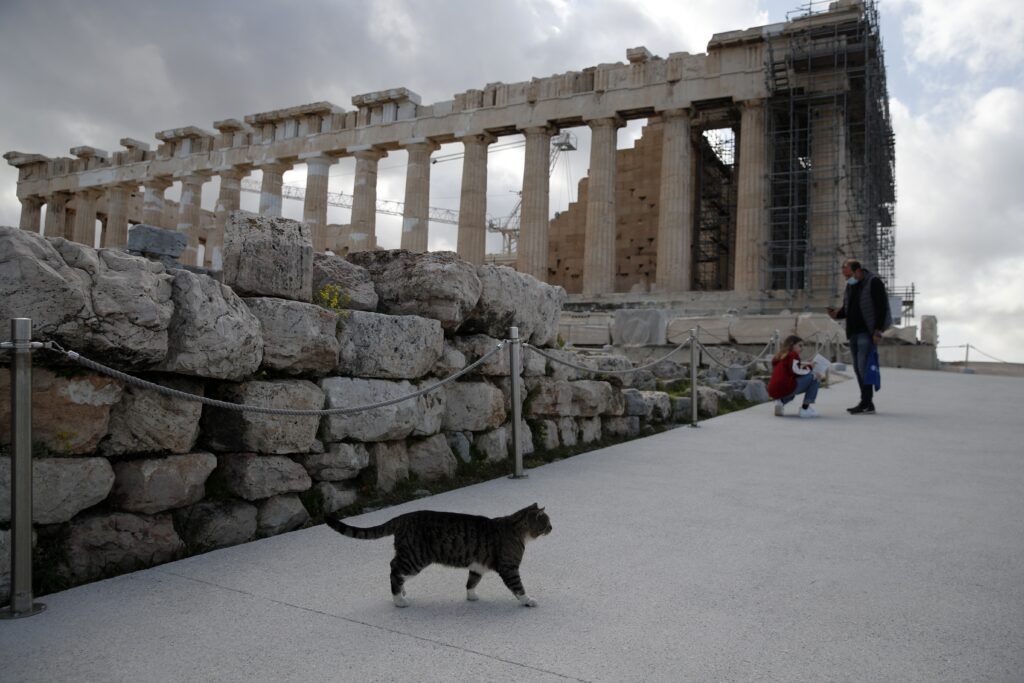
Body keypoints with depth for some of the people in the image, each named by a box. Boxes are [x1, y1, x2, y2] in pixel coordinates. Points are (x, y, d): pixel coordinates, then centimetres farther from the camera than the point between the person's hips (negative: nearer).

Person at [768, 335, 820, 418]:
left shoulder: (779, 357, 25)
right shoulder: (793, 354, 2)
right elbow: (796, 371, -12)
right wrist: (809, 367, 6)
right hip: (785, 388, -8)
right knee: (813, 377, 7)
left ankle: (780, 402, 8)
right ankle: (805, 409, 2)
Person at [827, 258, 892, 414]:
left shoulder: (874, 283, -8)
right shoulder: (850, 286, 15)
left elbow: (882, 308, -13)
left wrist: (878, 331, -19)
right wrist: (836, 314, -1)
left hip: (867, 332, -8)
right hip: (854, 332, 8)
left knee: (863, 366, -13)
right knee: (858, 368, 8)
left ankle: (867, 404, -10)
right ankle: (866, 403, 13)